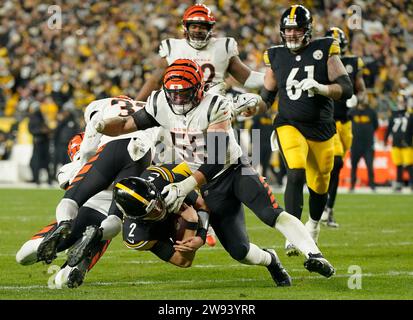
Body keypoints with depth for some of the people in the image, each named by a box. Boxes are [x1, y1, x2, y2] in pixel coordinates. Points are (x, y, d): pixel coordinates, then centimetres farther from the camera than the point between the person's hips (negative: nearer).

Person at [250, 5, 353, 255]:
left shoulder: (324, 52, -4)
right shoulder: (276, 57, 3)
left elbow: (346, 89, -9)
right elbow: (267, 97, 12)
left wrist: (320, 88, -27)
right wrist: (254, 108, -9)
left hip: (321, 129, 1)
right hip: (290, 125, -1)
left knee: (319, 185, 12)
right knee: (296, 174, -25)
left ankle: (314, 223, 44)